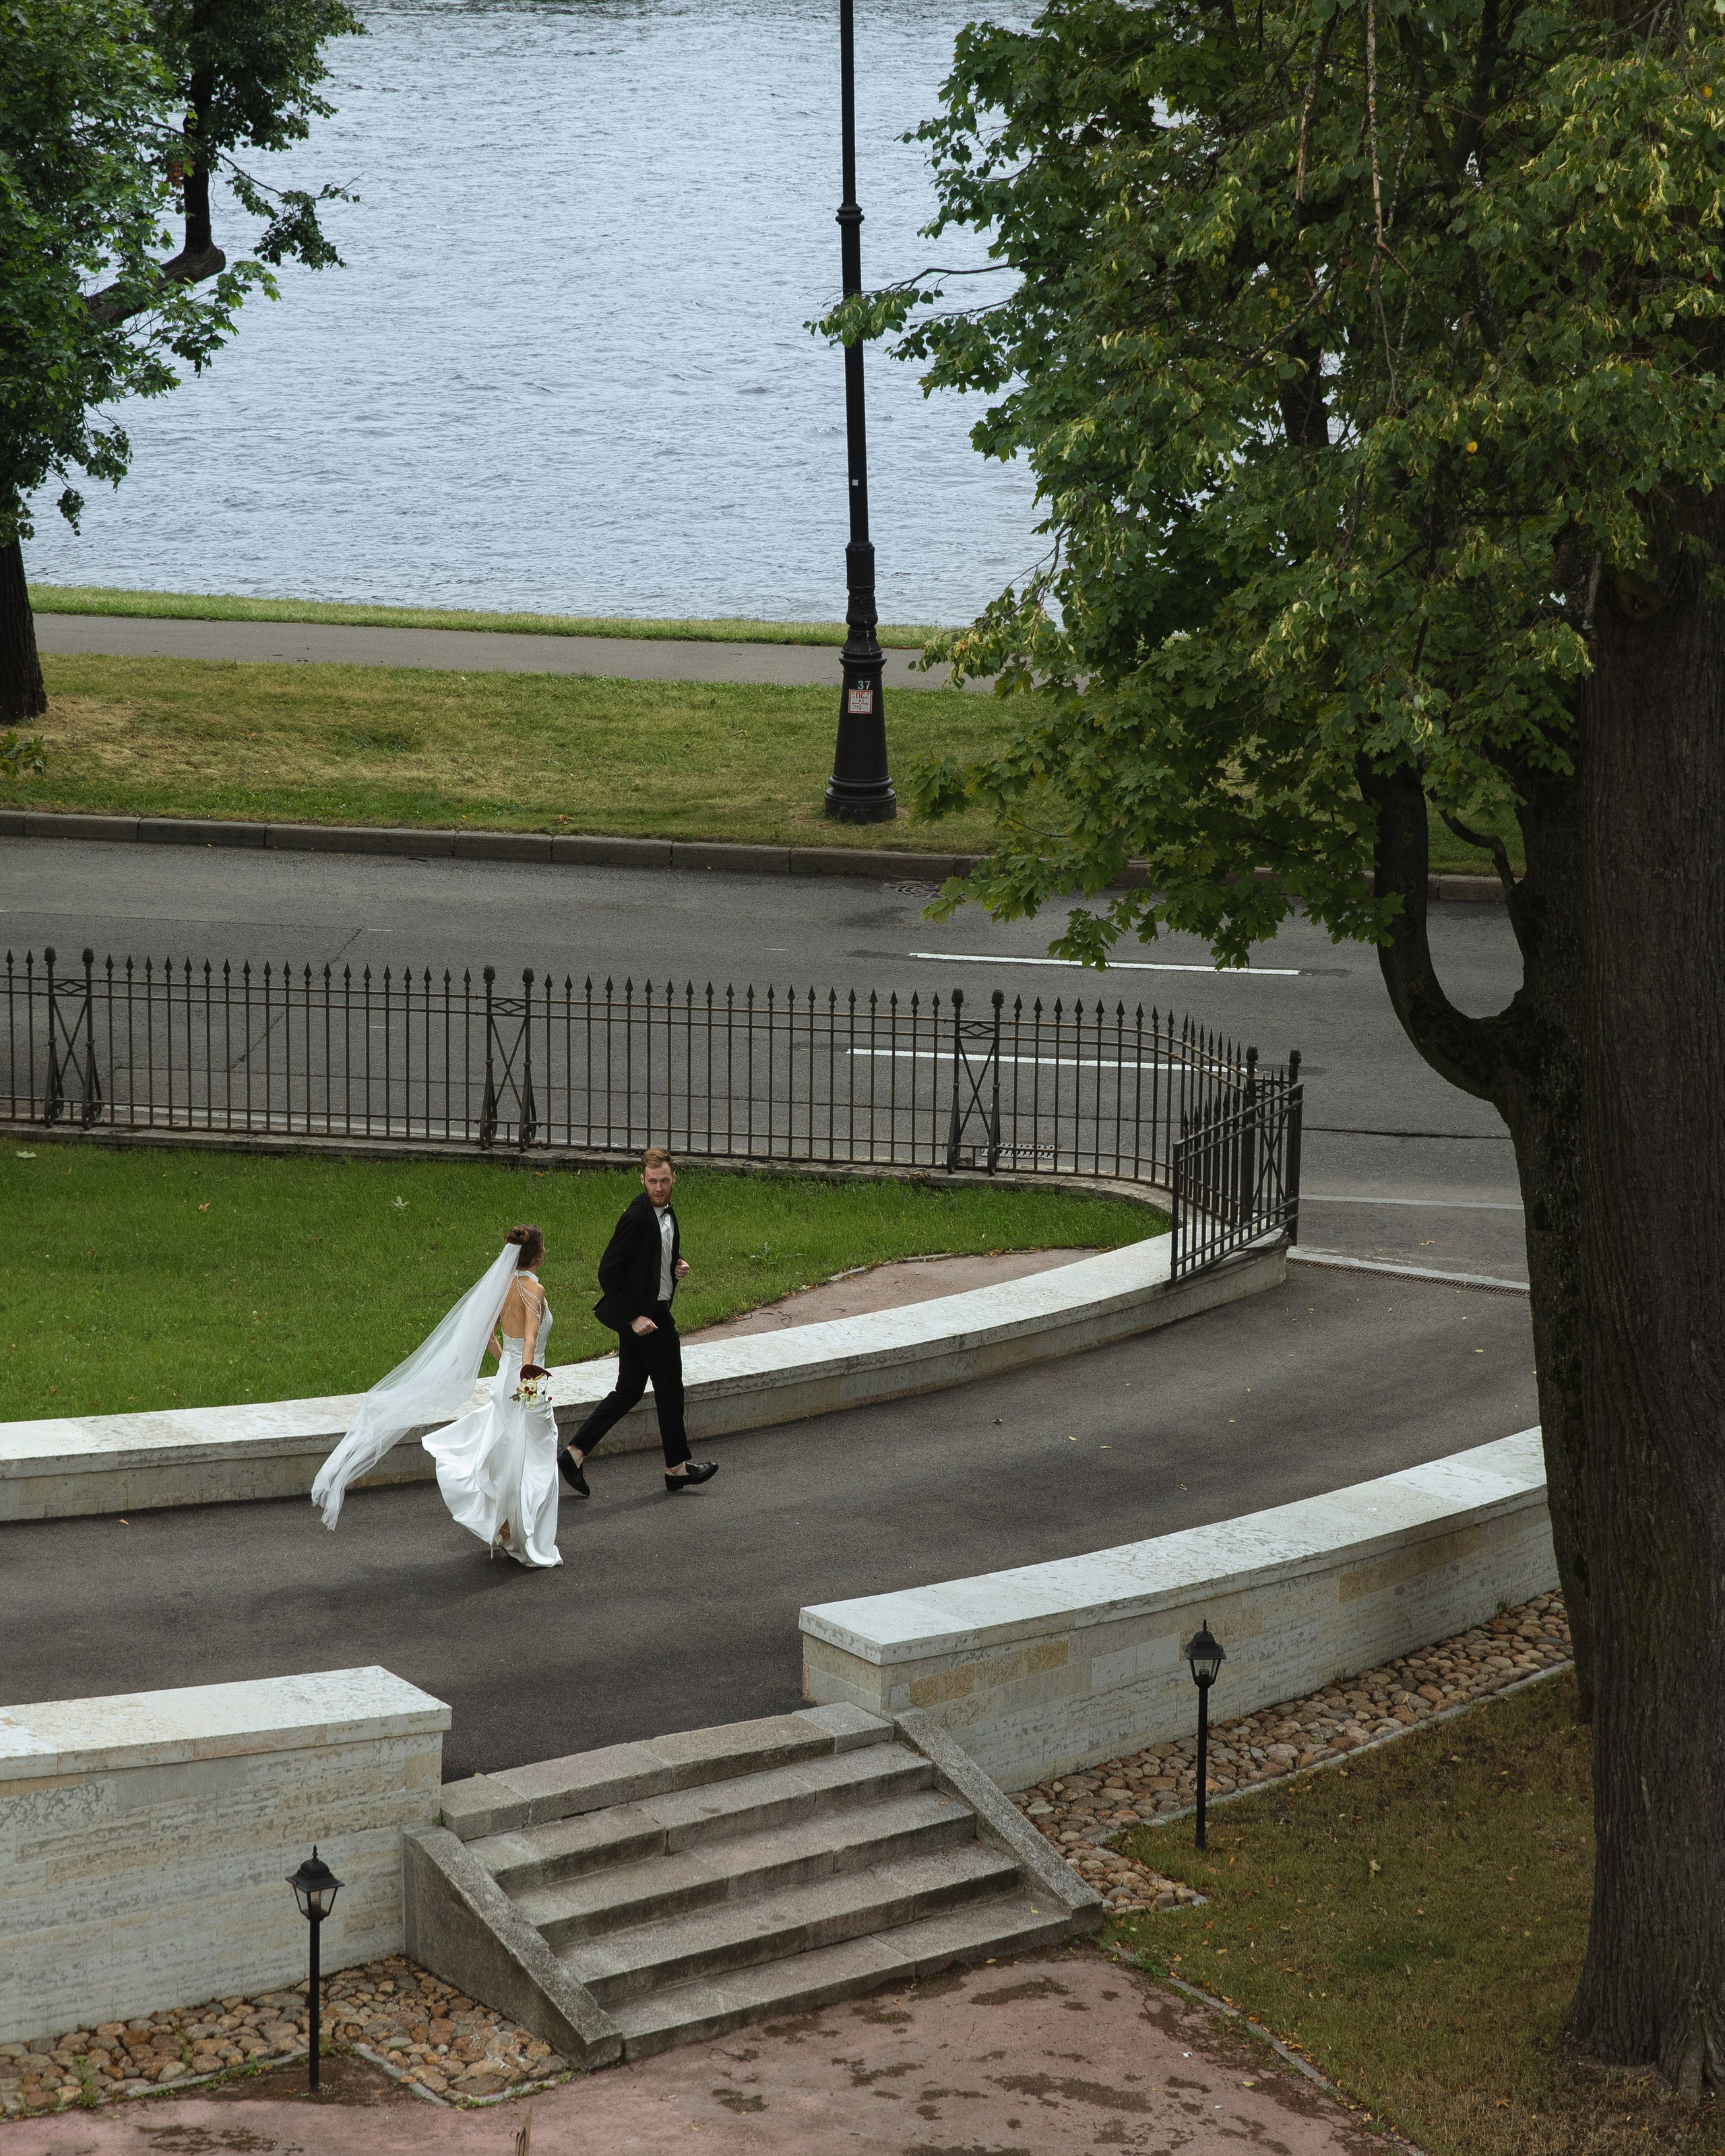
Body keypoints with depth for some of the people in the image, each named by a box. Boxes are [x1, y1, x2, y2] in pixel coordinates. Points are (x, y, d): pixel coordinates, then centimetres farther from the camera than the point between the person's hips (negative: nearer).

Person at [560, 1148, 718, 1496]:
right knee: (670, 1390, 5)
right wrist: (634, 1318, -22)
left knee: (628, 1391, 11)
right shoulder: (636, 1218, -22)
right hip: (643, 1316, -9)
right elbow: (608, 1273, -22)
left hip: (649, 1313, 9)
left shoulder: (666, 1213, 7)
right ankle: (677, 1468, 19)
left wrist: (678, 1264, 3)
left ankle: (575, 1453, 11)